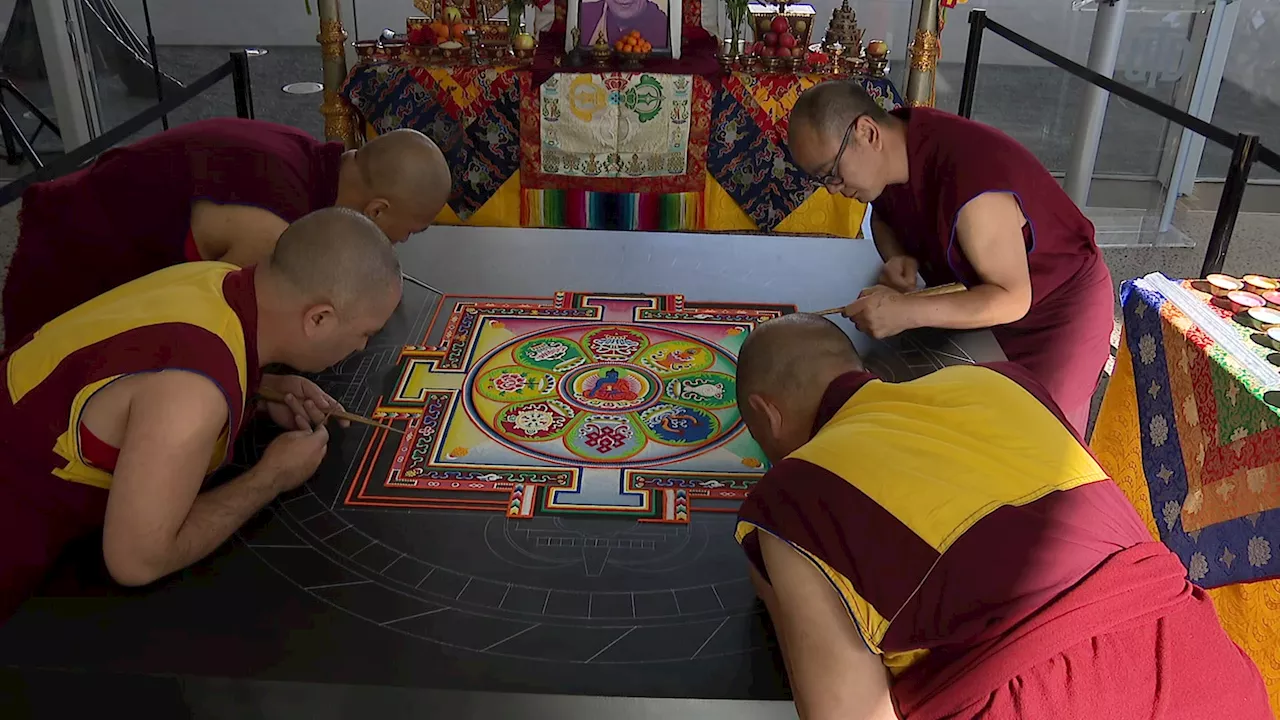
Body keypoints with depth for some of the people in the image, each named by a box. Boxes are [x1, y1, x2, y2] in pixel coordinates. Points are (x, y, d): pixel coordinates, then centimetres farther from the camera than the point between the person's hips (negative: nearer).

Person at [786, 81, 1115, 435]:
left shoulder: (971, 185, -38)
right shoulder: (891, 147, -13)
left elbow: (1012, 300, -32)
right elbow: (883, 216, 8)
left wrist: (907, 313, -42)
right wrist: (897, 257, -16)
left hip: (1060, 306, -7)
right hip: (979, 292, 7)